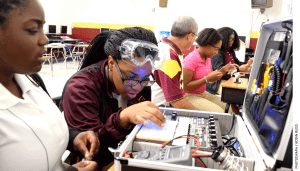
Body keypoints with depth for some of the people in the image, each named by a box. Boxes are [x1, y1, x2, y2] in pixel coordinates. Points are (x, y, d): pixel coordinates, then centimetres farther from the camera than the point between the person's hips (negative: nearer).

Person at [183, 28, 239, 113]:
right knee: (218, 112, -23)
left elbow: (211, 80, 15)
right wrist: (207, 78, -26)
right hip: (190, 96, -8)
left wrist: (223, 70, -1)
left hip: (203, 94, 8)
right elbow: (185, 87, -23)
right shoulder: (191, 59, -20)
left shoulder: (207, 58, 7)